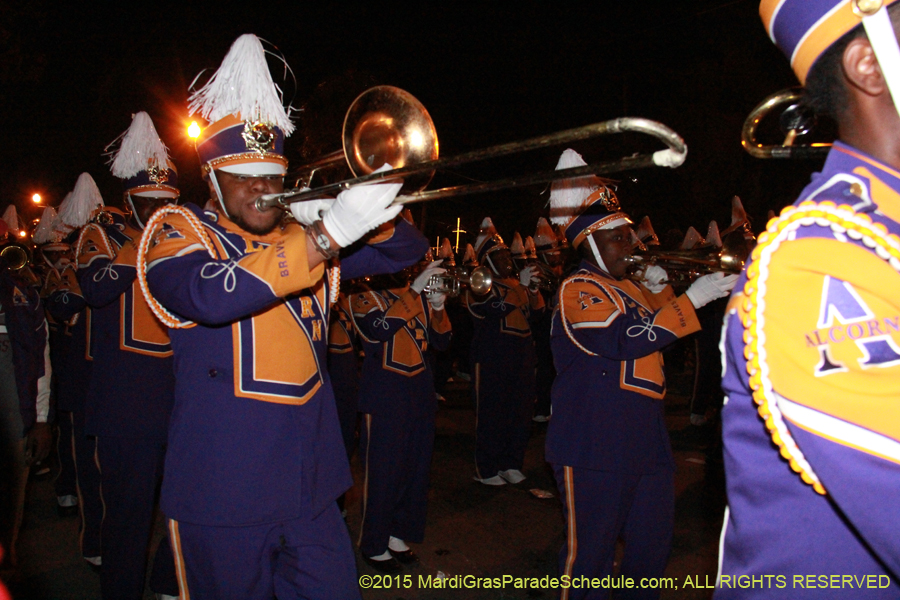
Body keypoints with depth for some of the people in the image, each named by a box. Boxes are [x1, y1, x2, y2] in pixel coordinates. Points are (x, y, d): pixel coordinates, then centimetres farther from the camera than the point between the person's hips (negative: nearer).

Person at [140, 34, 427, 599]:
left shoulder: (306, 235, 12)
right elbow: (212, 295, -27)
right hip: (224, 495, -4)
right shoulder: (180, 230, -4)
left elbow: (408, 249, 8)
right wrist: (328, 233, -34)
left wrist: (360, 215, -14)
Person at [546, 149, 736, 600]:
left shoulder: (629, 288, 17)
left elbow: (659, 333, 24)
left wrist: (659, 291, 8)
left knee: (652, 549, 18)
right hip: (595, 445, -9)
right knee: (590, 551, 1)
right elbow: (628, 341, -25)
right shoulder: (578, 290, -12)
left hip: (646, 440, 9)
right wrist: (693, 298, -22)